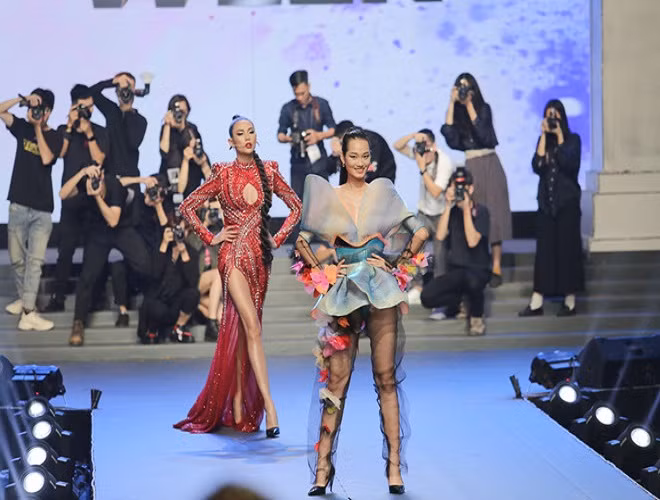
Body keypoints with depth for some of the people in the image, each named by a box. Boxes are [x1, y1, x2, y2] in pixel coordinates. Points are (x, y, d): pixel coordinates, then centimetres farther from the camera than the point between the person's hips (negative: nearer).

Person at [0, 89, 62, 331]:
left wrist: (38, 128, -13)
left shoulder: (54, 137, -1)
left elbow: (46, 158, -18)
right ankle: (23, 298, 29)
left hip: (41, 209, -3)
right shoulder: (22, 127, 8)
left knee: (35, 259, -9)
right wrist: (21, 99, -11)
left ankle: (28, 313, -14)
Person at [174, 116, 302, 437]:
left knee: (240, 330, 8)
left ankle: (238, 409, 13)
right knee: (252, 328, -15)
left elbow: (295, 206, 17)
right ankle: (269, 407, -22)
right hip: (233, 254, -4)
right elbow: (187, 207, 3)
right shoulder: (223, 174, -1)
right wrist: (210, 238, -1)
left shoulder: (268, 171, 7)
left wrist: (278, 238, 8)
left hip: (260, 255, 4)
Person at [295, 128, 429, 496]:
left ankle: (395, 464, 4)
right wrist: (321, 270, -3)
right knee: (337, 381, 1)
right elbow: (302, 240, 6)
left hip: (380, 291, 0)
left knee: (387, 377, 1)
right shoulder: (326, 195, 6)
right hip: (342, 294, 0)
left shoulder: (384, 192, 6)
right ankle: (323, 465, 5)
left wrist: (396, 264, 2)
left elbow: (421, 233, 6)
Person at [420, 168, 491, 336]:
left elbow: (472, 241, -21)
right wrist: (448, 206, -14)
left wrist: (466, 209, -21)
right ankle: (460, 299, 12)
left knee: (471, 279, -42)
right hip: (455, 271, 4)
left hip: (478, 270, -4)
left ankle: (476, 315, -9)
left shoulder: (480, 211, -8)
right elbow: (440, 235, -12)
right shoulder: (452, 212, 4)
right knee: (427, 296, -20)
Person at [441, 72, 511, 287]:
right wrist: (452, 103, -7)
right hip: (469, 166, 3)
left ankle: (496, 267, -8)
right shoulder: (457, 112, 9)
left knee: (492, 213, -7)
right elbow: (450, 135, -8)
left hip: (489, 165, -3)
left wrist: (468, 104, -13)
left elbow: (481, 132, -15)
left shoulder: (483, 108, 1)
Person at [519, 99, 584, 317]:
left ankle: (570, 300, 4)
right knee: (544, 249, 1)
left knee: (567, 248, -2)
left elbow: (569, 164, -16)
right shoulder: (543, 140, 9)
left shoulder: (572, 139, 0)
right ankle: (536, 303, -1)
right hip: (546, 201, 3)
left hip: (567, 201, -3)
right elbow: (537, 166, -7)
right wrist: (544, 136, -8)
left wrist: (559, 136, -11)